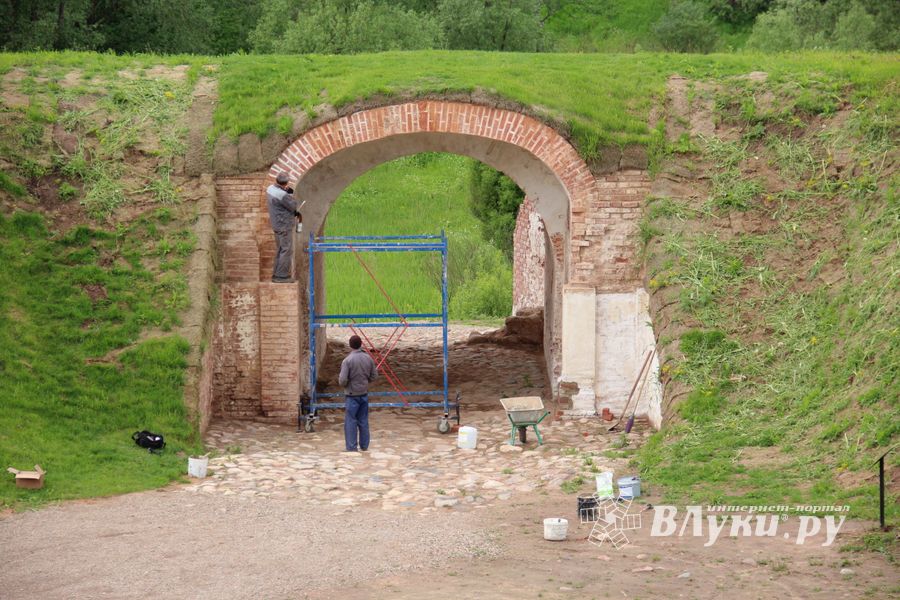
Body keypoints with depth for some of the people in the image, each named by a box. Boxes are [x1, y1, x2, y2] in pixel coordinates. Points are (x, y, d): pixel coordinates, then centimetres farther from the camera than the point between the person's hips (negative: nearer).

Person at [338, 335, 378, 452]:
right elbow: (374, 376, 8)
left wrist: (340, 381, 3)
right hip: (364, 394, 5)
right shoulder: (368, 358, -1)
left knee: (351, 422, 2)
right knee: (363, 421, 14)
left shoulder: (347, 360, -17)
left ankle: (352, 448, 3)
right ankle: (364, 446, 20)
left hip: (352, 395, -5)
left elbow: (342, 381, -20)